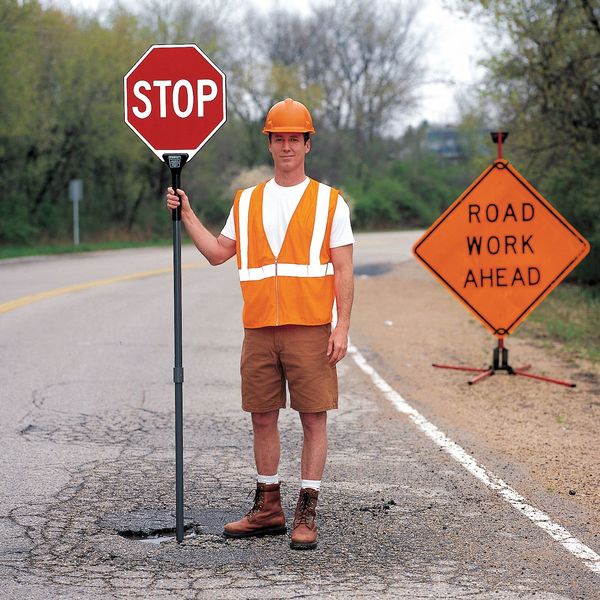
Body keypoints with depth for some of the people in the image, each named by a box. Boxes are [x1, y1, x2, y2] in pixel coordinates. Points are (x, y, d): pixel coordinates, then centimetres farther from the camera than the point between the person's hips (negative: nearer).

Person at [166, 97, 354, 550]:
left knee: (314, 419, -1)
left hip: (311, 330, -3)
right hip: (260, 330, 4)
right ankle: (268, 509, 19)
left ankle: (307, 514, 5)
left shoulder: (329, 202, 3)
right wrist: (187, 214, 8)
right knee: (262, 418, 8)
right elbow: (217, 253, 15)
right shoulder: (247, 202, 13)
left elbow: (343, 272, 0)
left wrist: (343, 328, -8)